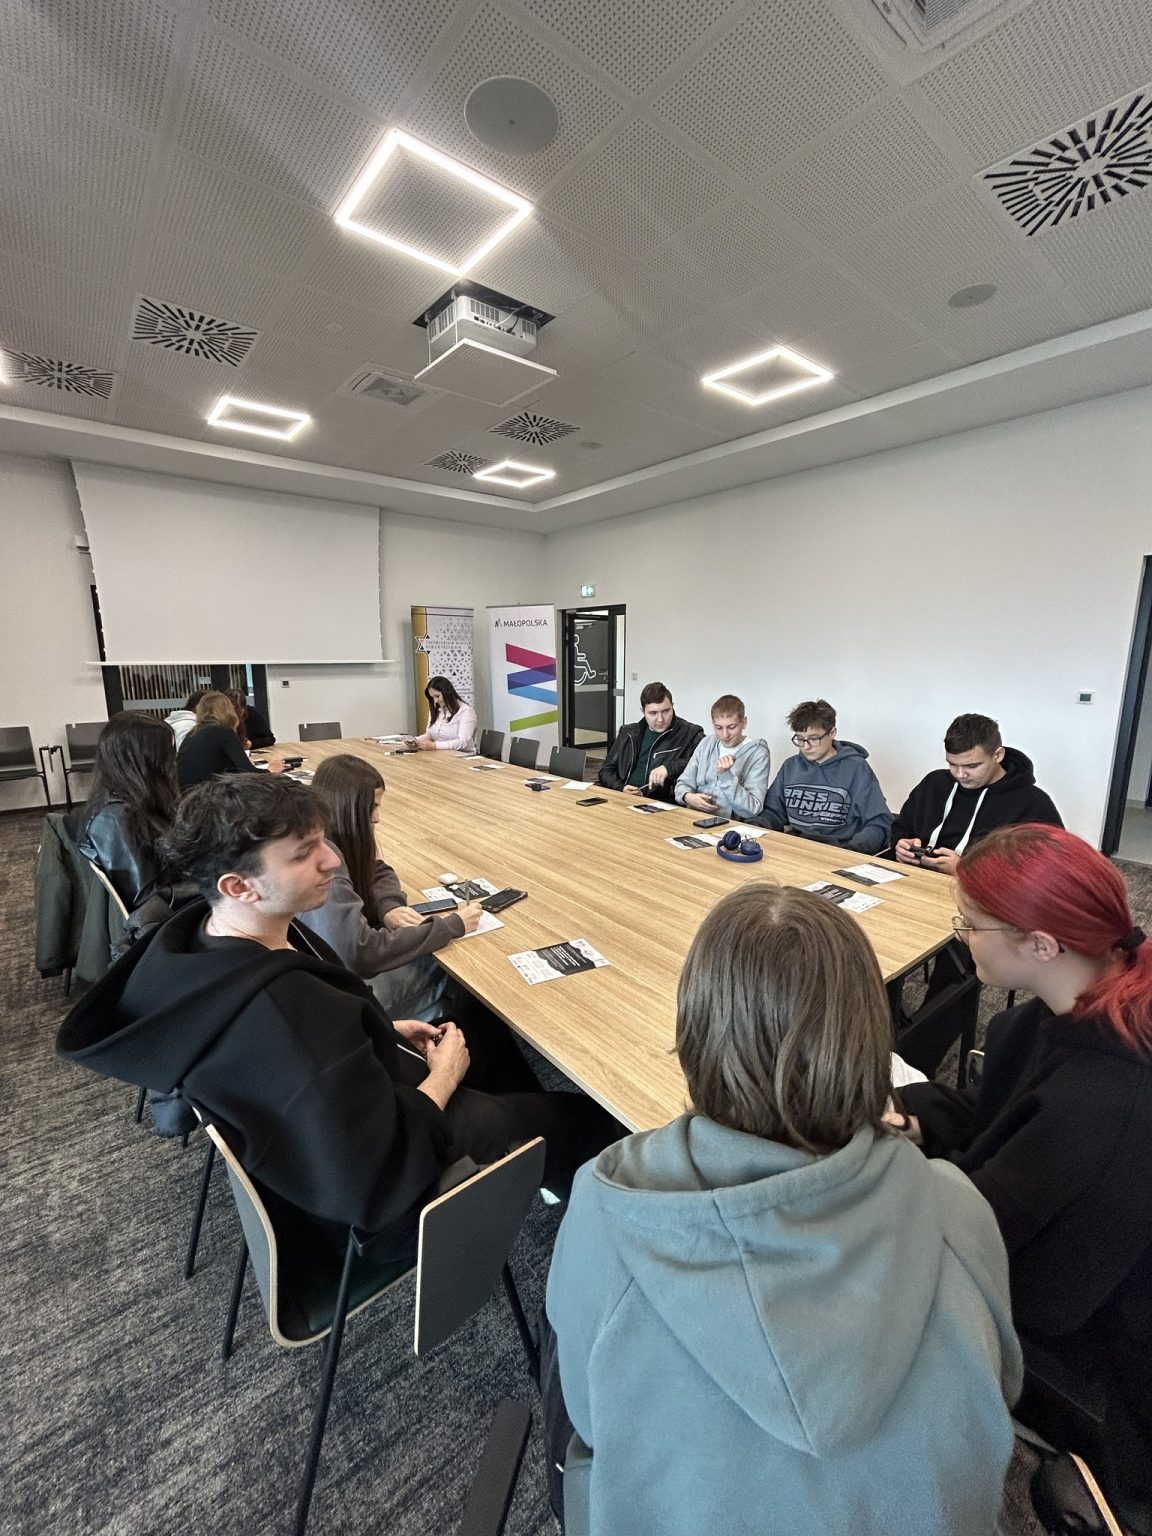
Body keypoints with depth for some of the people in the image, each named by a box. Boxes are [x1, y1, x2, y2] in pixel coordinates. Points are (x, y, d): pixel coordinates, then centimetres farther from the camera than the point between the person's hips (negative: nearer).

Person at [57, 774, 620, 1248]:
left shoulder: (199, 930, -14)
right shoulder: (284, 1014, -43)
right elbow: (377, 1187, -33)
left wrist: (385, 1032, -3)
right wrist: (444, 1077, -20)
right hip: (389, 1195, -7)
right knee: (587, 1117, 10)